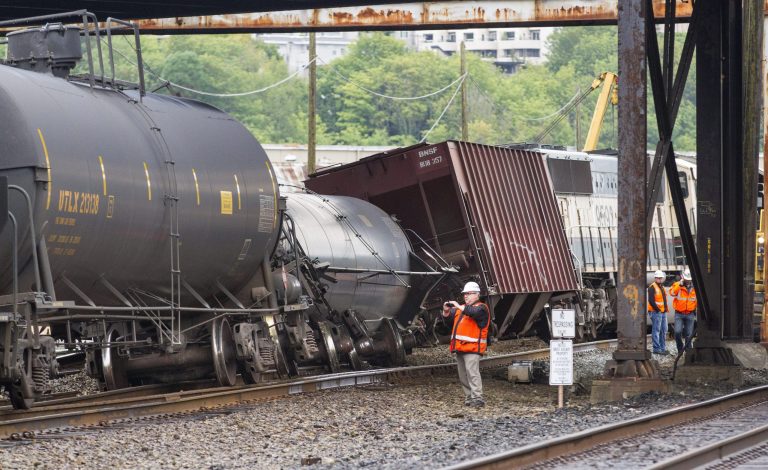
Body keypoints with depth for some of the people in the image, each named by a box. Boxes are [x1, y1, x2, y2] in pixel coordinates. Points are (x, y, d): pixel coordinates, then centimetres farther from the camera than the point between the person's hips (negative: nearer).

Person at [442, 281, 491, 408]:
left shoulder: (481, 308, -2)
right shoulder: (460, 309, 23)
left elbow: (473, 312, -23)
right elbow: (447, 316, 19)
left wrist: (458, 306, -22)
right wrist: (446, 310, -2)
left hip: (472, 348, -9)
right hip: (460, 347, 9)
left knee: (472, 372, -20)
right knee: (463, 375, 10)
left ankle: (477, 398, -24)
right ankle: (469, 398, 15)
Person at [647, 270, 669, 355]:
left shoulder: (662, 287, 19)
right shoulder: (652, 287, -9)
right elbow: (651, 301, -17)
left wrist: (665, 309, 13)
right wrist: (657, 309, -16)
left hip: (663, 312, 9)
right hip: (656, 312, -9)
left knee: (663, 331, 12)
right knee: (656, 330, -8)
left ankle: (663, 348, 18)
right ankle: (656, 348, -8)